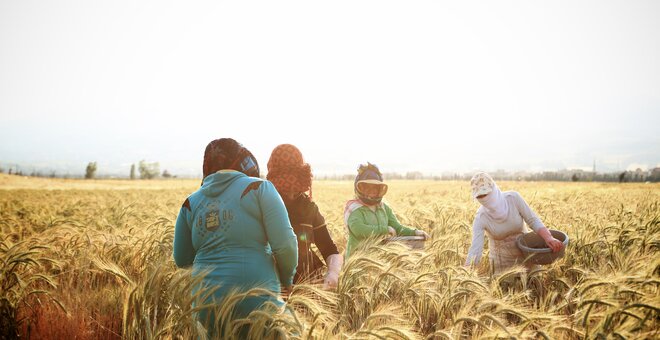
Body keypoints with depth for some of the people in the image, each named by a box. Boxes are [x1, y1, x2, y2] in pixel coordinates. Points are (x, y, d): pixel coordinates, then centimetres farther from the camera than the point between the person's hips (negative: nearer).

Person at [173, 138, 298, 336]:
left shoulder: (191, 203, 8)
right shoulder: (259, 188, -4)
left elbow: (181, 260, 16)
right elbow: (285, 245, -10)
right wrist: (287, 279, 7)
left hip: (205, 304, 4)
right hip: (255, 299, -4)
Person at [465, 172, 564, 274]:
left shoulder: (513, 198, -24)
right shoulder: (480, 218, -26)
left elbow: (533, 220, -18)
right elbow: (475, 249, -30)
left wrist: (549, 238, -36)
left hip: (525, 250, 1)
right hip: (502, 257, -1)